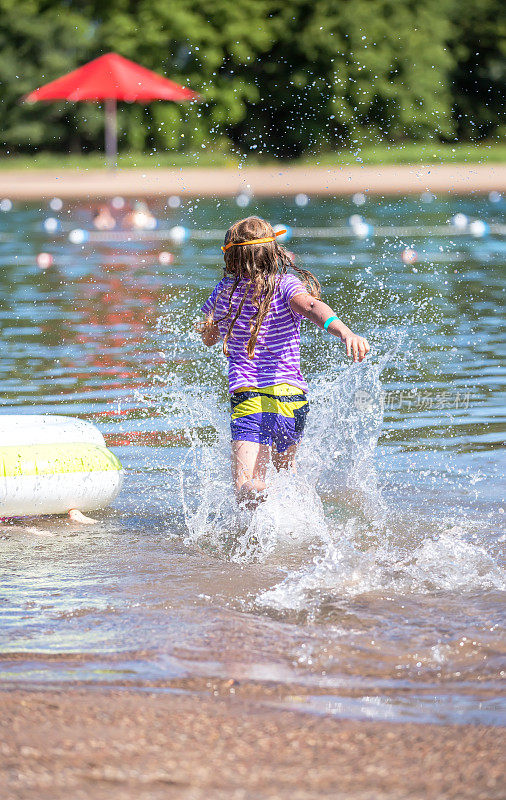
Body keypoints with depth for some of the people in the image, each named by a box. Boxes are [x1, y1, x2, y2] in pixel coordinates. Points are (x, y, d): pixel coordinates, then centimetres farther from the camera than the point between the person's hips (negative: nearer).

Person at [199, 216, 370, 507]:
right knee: (283, 468, 30)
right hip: (292, 396, 1)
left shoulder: (224, 292, 6)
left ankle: (262, 492, -48)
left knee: (246, 491, -16)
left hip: (247, 398, -1)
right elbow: (313, 308, -25)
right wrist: (347, 333, -40)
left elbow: (208, 338, 24)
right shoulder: (285, 286, -2)